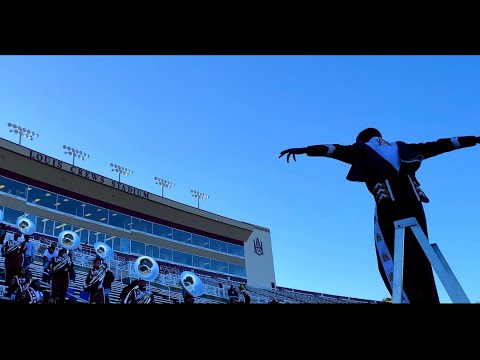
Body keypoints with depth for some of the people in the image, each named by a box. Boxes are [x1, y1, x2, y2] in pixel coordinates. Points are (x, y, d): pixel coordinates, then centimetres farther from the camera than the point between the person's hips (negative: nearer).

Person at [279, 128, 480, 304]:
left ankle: (410, 300, -16)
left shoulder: (363, 150, 16)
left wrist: (305, 150, -6)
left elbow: (337, 150, 1)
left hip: (389, 207, -4)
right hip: (413, 205, 5)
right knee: (420, 262, 8)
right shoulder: (400, 148, 28)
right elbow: (437, 146, 30)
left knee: (391, 263, -4)